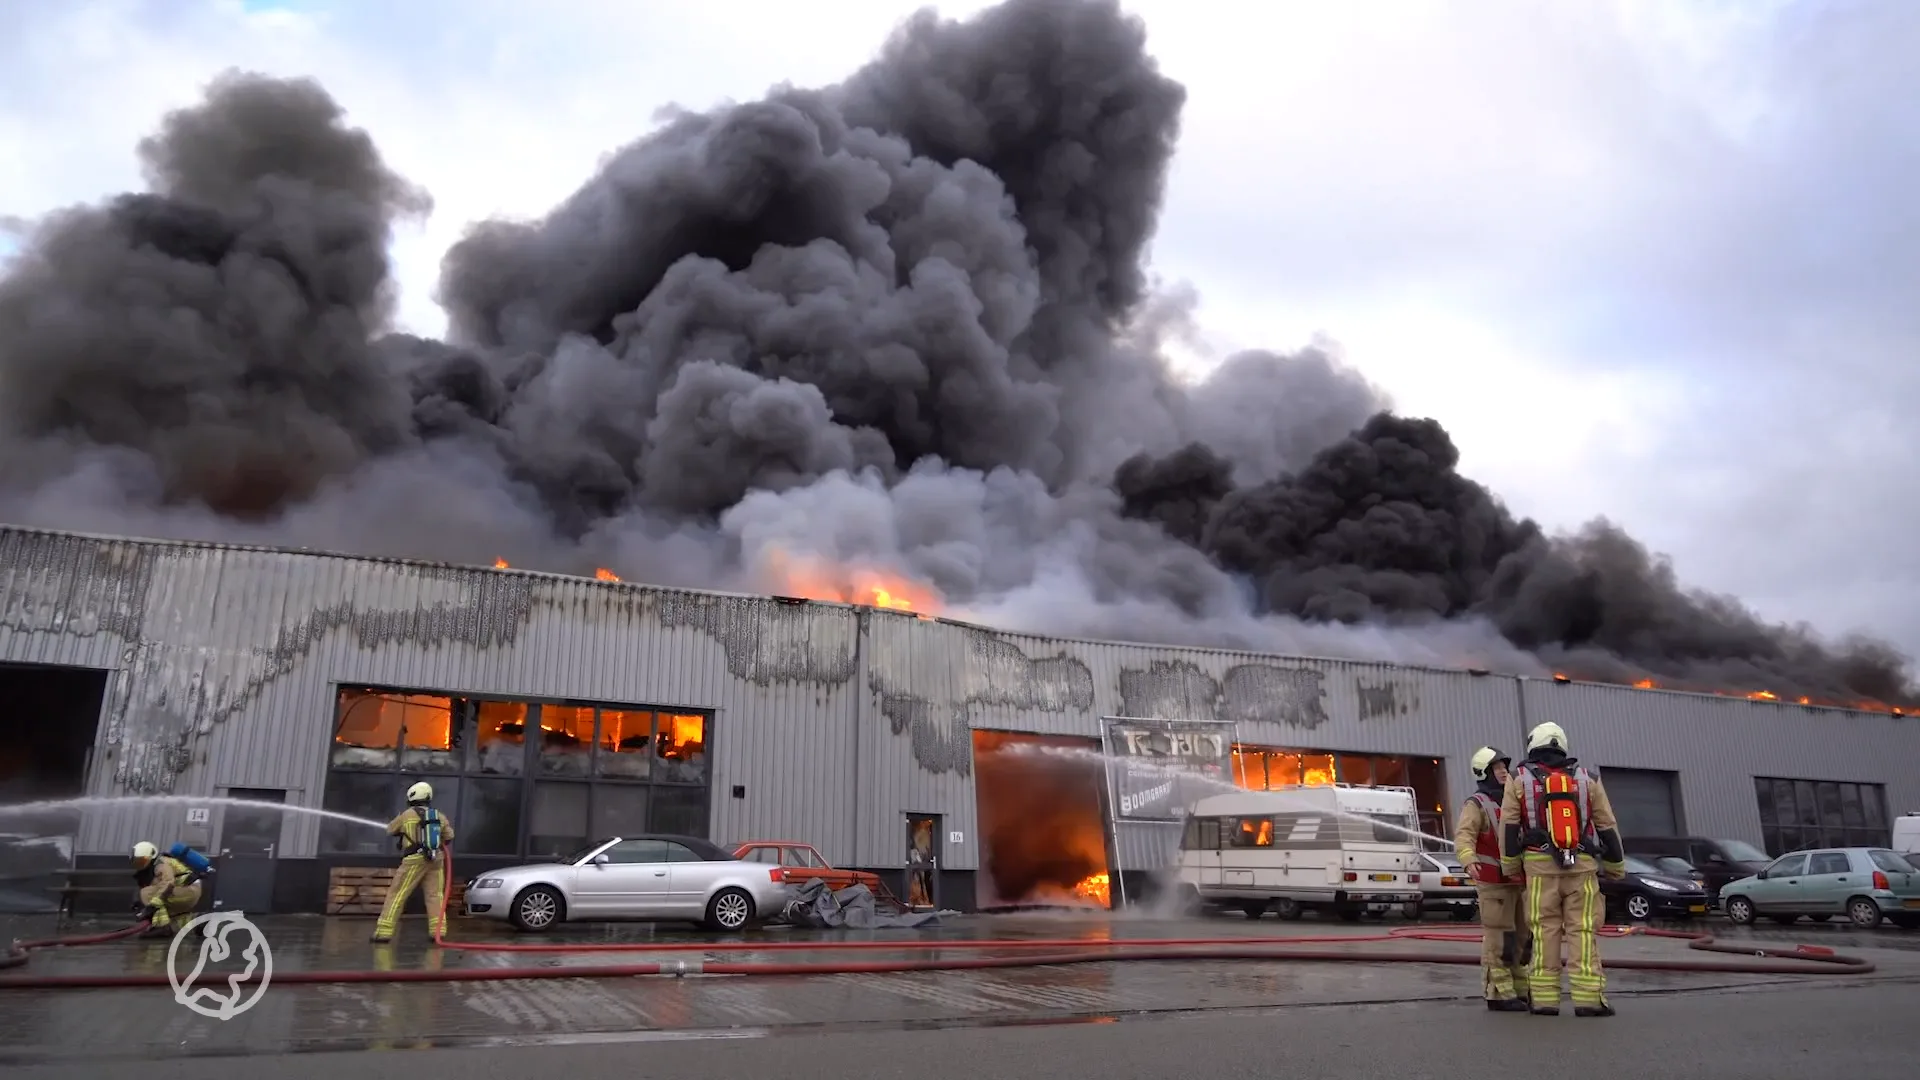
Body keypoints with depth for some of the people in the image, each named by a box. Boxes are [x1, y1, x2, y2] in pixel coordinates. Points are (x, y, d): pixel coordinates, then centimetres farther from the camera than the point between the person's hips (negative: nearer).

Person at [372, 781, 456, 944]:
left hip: (415, 860, -4)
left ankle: (384, 932, -1)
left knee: (396, 895, 2)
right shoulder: (439, 816, 12)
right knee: (435, 895, 7)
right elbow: (449, 837, 18)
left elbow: (390, 830, 15)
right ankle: (438, 931, -2)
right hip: (435, 860, 4)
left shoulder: (407, 814, 1)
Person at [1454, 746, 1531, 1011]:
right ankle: (1499, 995, -3)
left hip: (1520, 880, 8)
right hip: (1494, 883, -8)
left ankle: (1519, 991, 21)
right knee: (1498, 940, -7)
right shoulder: (1476, 804, -6)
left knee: (1522, 938, 12)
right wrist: (1469, 860, -40)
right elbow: (1463, 836, -21)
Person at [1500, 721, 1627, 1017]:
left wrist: (1510, 867, 8)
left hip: (1540, 867, -1)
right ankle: (1588, 998, -3)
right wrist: (1616, 867, 20)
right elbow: (1608, 826, 11)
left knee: (1544, 931, 2)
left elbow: (1508, 826, 0)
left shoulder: (1519, 780, 4)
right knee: (1582, 931, 0)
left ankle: (1544, 998, 2)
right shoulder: (1587, 778, 8)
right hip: (1582, 867, 1)